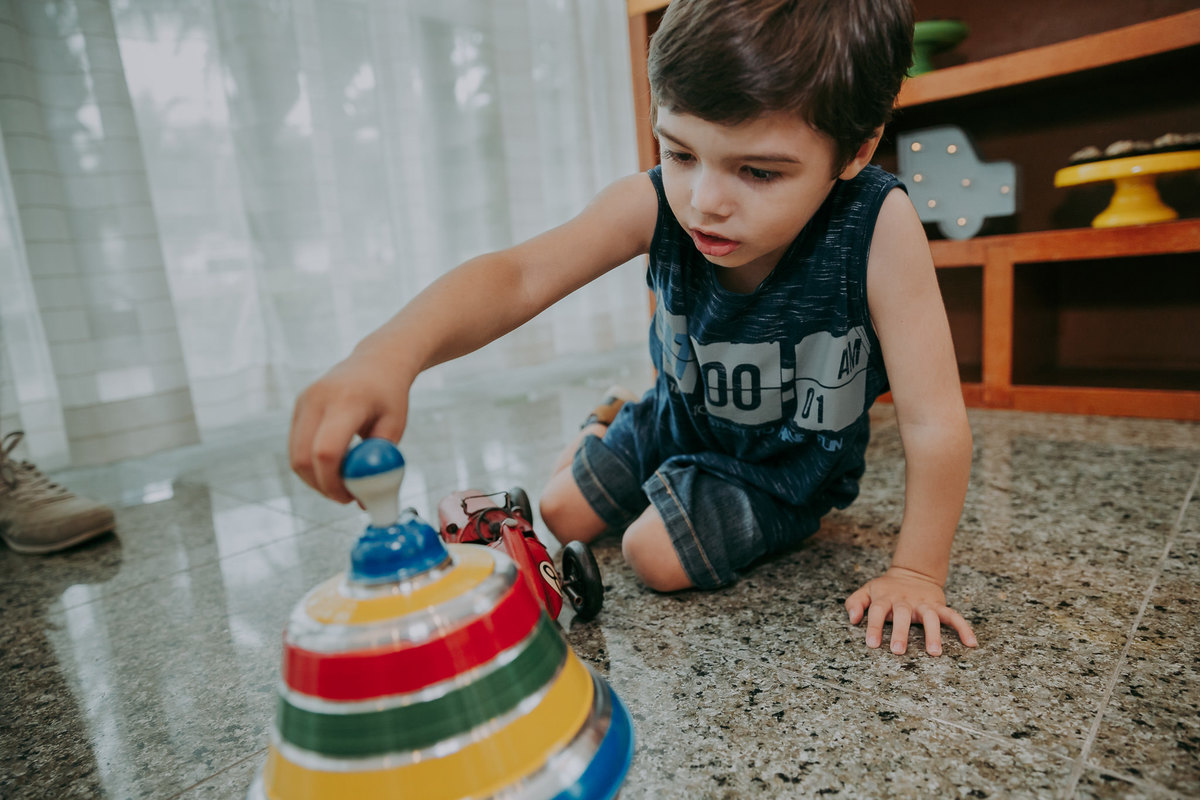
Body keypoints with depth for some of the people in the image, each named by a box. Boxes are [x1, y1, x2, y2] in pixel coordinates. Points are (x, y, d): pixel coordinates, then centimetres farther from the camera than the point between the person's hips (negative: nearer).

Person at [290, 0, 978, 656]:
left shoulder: (879, 226, -35)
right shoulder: (656, 205, -27)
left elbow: (935, 422, -31)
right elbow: (520, 274, -39)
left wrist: (916, 574, -25)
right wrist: (391, 354, -57)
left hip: (792, 454, -3)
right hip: (681, 419, 3)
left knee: (659, 556, -18)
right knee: (563, 515, 11)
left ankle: (790, 520, 14)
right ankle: (603, 431, 45)